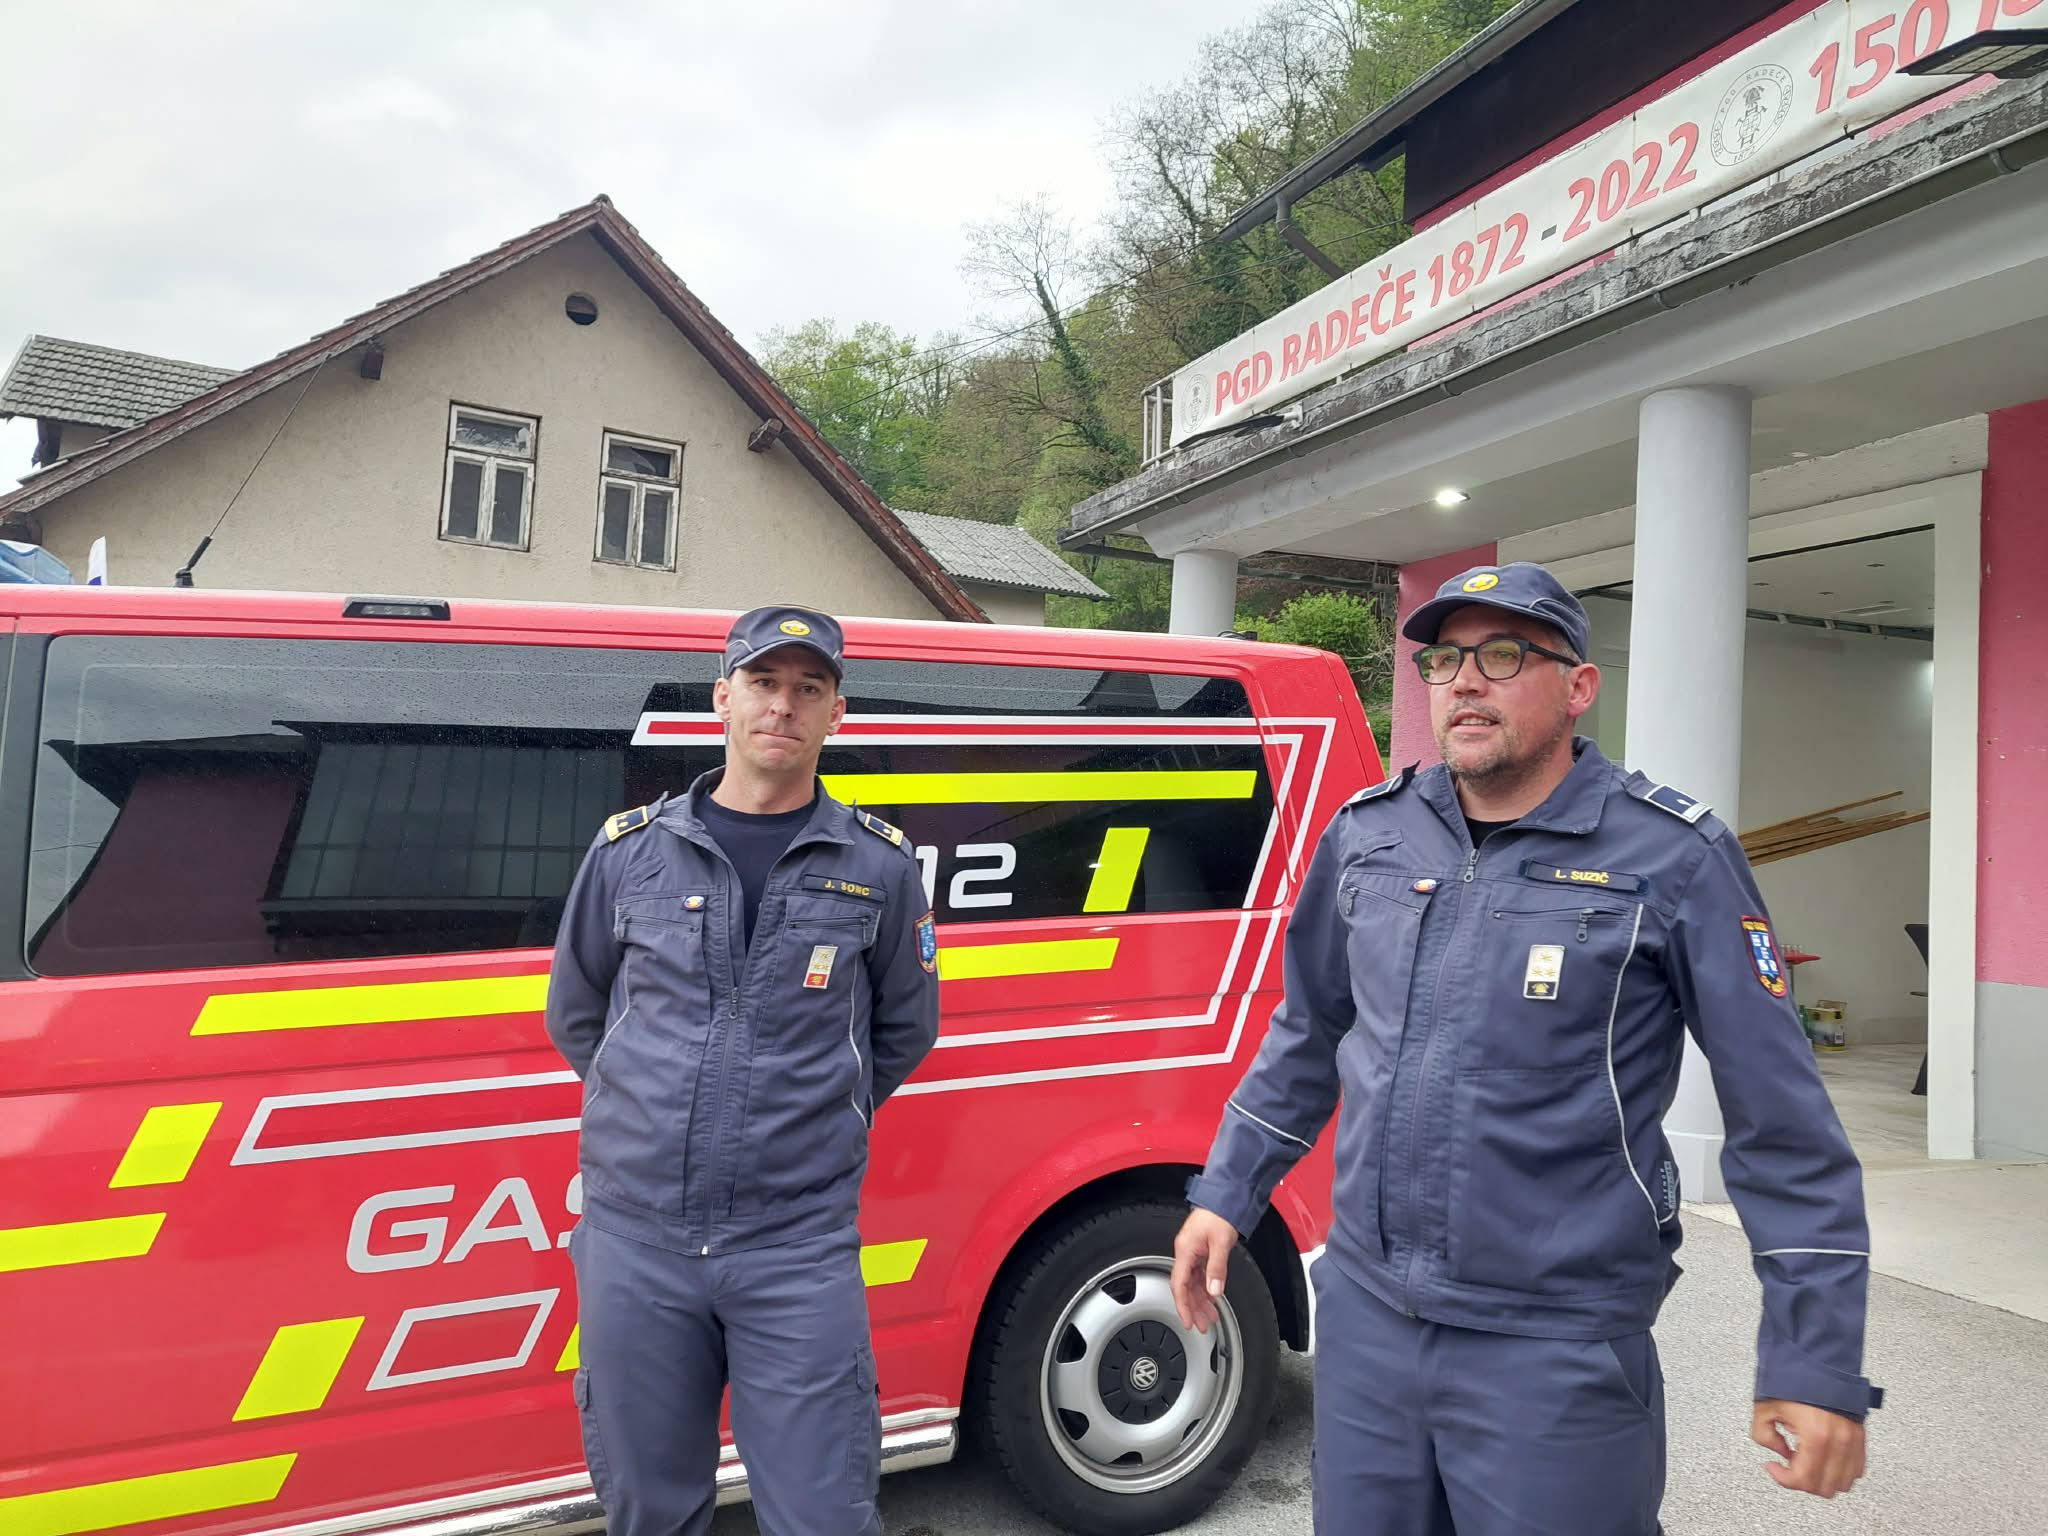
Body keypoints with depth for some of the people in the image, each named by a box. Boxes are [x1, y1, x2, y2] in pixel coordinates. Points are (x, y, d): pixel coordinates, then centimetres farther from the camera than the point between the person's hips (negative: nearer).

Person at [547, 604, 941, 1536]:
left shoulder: (880, 867, 0)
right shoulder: (631, 849, 2)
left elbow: (903, 1031, 13)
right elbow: (574, 1015, 16)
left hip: (800, 1246, -1)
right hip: (635, 1238, 2)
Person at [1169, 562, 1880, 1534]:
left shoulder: (1672, 859, -10)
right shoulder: (1366, 834, 2)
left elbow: (1780, 1119, -7)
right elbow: (1308, 1035, 15)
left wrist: (1816, 1362, -7)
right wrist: (1226, 1196, 14)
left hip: (1556, 1350, -4)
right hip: (1362, 1317, 4)